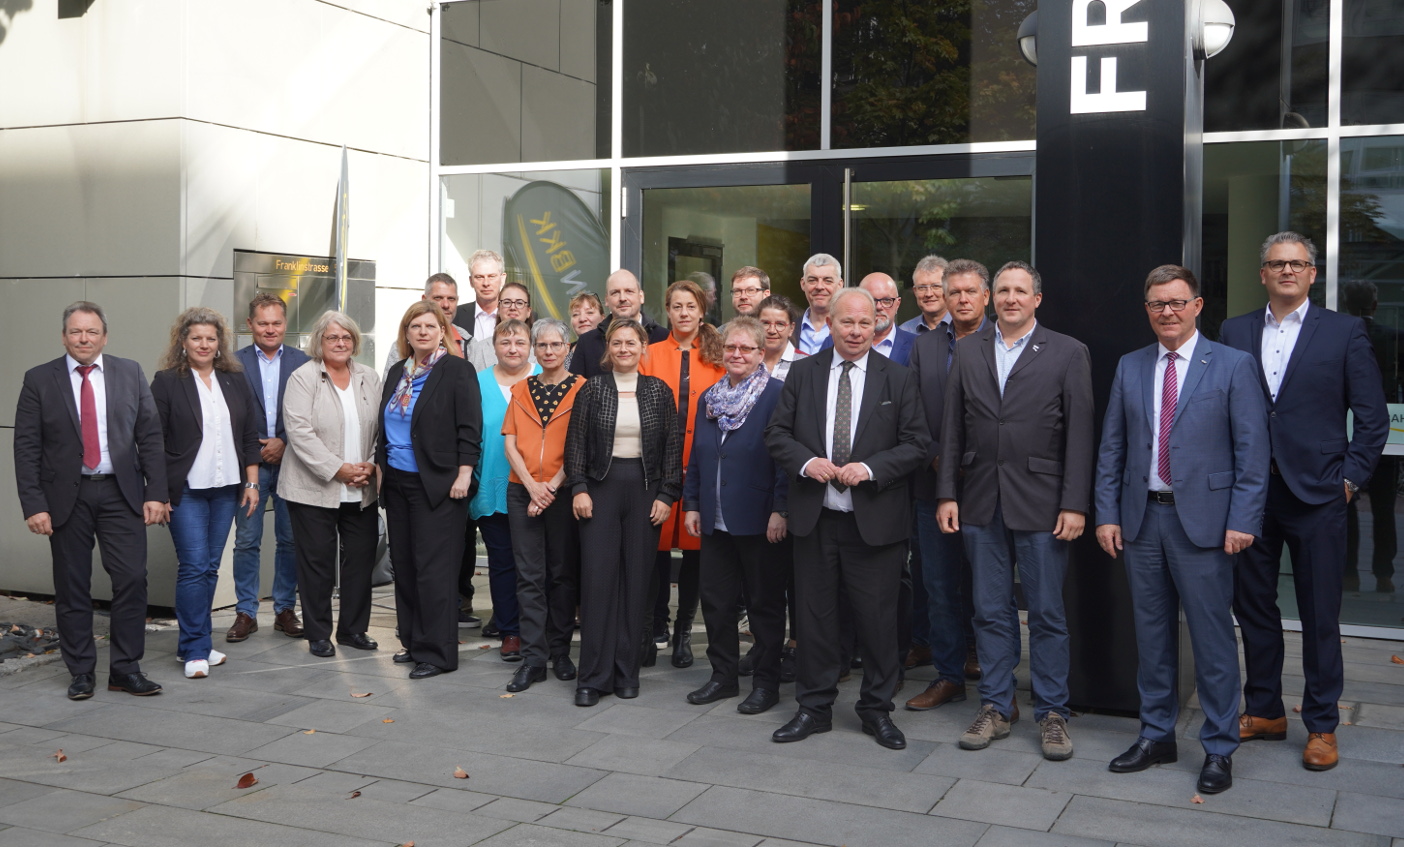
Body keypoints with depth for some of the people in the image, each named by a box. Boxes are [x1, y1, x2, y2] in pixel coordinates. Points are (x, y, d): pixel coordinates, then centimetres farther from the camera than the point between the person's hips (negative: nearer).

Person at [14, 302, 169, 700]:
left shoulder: (130, 374, 5)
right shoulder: (39, 380, 1)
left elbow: (150, 436, 4)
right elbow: (26, 447, -1)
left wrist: (156, 493, -3)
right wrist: (34, 504, -9)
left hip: (121, 492, 1)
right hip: (67, 496, -1)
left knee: (132, 579, -4)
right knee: (71, 588, 6)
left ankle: (126, 668, 8)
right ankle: (82, 672, 18)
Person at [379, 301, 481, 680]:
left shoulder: (457, 370, -6)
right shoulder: (397, 373, 14)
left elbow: (469, 428, -11)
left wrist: (463, 475, -16)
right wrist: (381, 469, 15)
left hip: (438, 486, -7)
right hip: (397, 484, 7)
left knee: (433, 570, -6)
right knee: (404, 566, 11)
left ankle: (437, 652, 1)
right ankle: (413, 642, 21)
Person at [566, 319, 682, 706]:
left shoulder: (659, 391, 5)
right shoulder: (592, 389, 3)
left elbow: (673, 446, 4)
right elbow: (575, 442, 3)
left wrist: (667, 495, -2)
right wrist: (579, 488, -6)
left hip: (645, 490, 1)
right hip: (601, 488, -1)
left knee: (636, 580, 3)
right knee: (597, 579, -5)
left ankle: (626, 673, 13)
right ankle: (593, 677, 1)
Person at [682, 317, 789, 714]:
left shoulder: (777, 395, -7)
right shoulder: (709, 398, 13)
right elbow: (696, 457, 17)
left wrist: (780, 510, -17)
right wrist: (691, 504, 11)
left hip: (759, 519, -6)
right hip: (715, 519, 6)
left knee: (764, 603, 4)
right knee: (716, 601, 12)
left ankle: (766, 682, 15)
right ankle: (723, 676, 25)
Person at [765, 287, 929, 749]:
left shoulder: (898, 378, 2)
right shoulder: (803, 372, 6)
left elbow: (916, 443, -1)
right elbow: (778, 432, 6)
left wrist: (870, 468, -15)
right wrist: (806, 462, -13)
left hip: (875, 520, -2)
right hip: (815, 518, 2)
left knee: (876, 617, 4)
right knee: (815, 614, 10)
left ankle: (877, 710, 21)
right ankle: (814, 707, 23)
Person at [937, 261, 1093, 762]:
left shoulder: (1067, 353, 0)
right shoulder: (967, 351, 9)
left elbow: (1079, 434, -4)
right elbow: (952, 428, 8)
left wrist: (1075, 504, -10)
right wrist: (947, 494, 3)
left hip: (1041, 504, -3)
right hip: (981, 501, 3)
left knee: (1047, 614, 4)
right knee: (990, 612, 10)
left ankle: (1052, 713, 16)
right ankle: (996, 708, 21)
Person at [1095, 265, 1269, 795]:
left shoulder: (1233, 365, -2)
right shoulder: (1130, 368, 10)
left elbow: (1251, 450, -5)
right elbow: (1112, 447, 11)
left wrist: (1243, 521, -12)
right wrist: (1107, 513, 4)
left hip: (1202, 519, -4)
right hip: (1142, 517, 4)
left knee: (1212, 638, 0)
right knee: (1152, 633, 13)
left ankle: (1219, 749, 13)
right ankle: (1156, 736, 26)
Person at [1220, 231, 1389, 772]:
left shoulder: (1345, 332, 1)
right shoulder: (1235, 333, 8)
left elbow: (1372, 415, 0)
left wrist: (1352, 477, -6)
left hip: (1317, 494, -3)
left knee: (1320, 616, 4)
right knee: (1253, 606, 11)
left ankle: (1322, 725, 17)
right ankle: (1264, 711, 26)